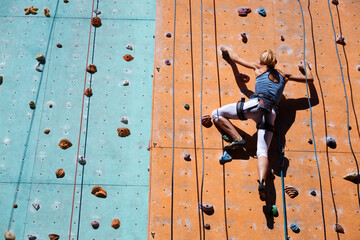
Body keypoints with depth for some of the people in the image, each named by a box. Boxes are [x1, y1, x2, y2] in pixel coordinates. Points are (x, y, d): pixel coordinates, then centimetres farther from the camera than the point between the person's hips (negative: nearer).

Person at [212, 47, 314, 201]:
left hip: (256, 104, -3)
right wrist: (305, 66, 58)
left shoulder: (259, 68, 21)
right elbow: (309, 78, 37)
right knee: (262, 151, -7)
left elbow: (235, 58, 32)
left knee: (216, 114, 8)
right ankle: (262, 182, -34)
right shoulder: (283, 75, 27)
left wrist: (227, 50, 53)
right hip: (271, 113, 3)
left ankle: (237, 139, -10)